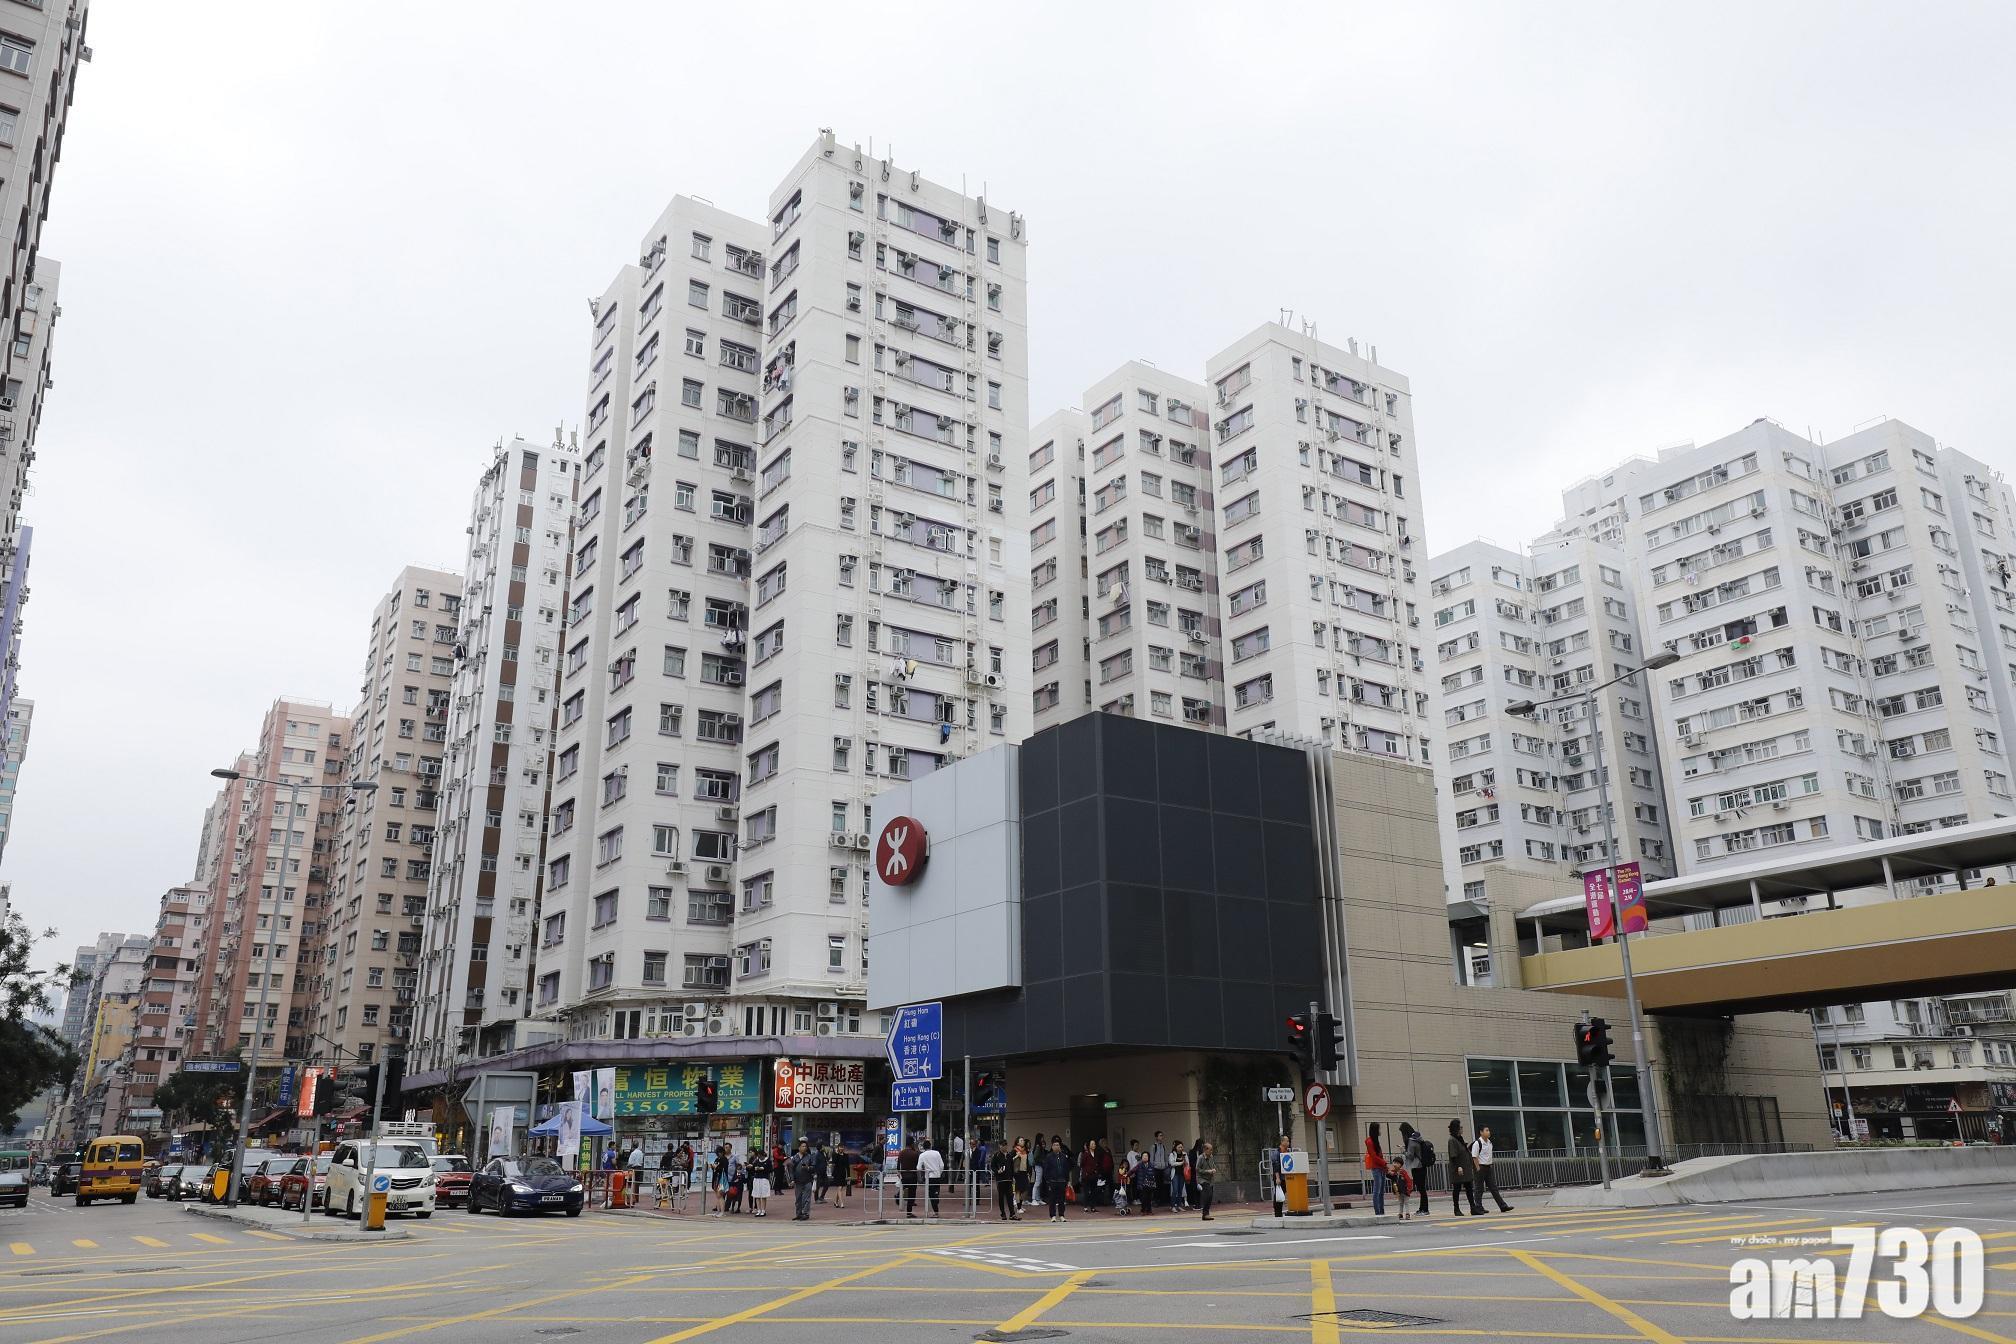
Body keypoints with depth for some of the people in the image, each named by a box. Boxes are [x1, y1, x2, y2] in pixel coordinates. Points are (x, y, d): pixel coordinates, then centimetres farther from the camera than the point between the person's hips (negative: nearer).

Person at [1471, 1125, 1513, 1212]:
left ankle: (1503, 1206, 4)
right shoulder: (1477, 1143, -15)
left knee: (1493, 1187, 6)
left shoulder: (1489, 1142, 9)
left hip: (1488, 1167, 7)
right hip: (1481, 1167, -7)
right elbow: (1474, 1157, -16)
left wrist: (1490, 1165, 14)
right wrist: (1478, 1168, -17)